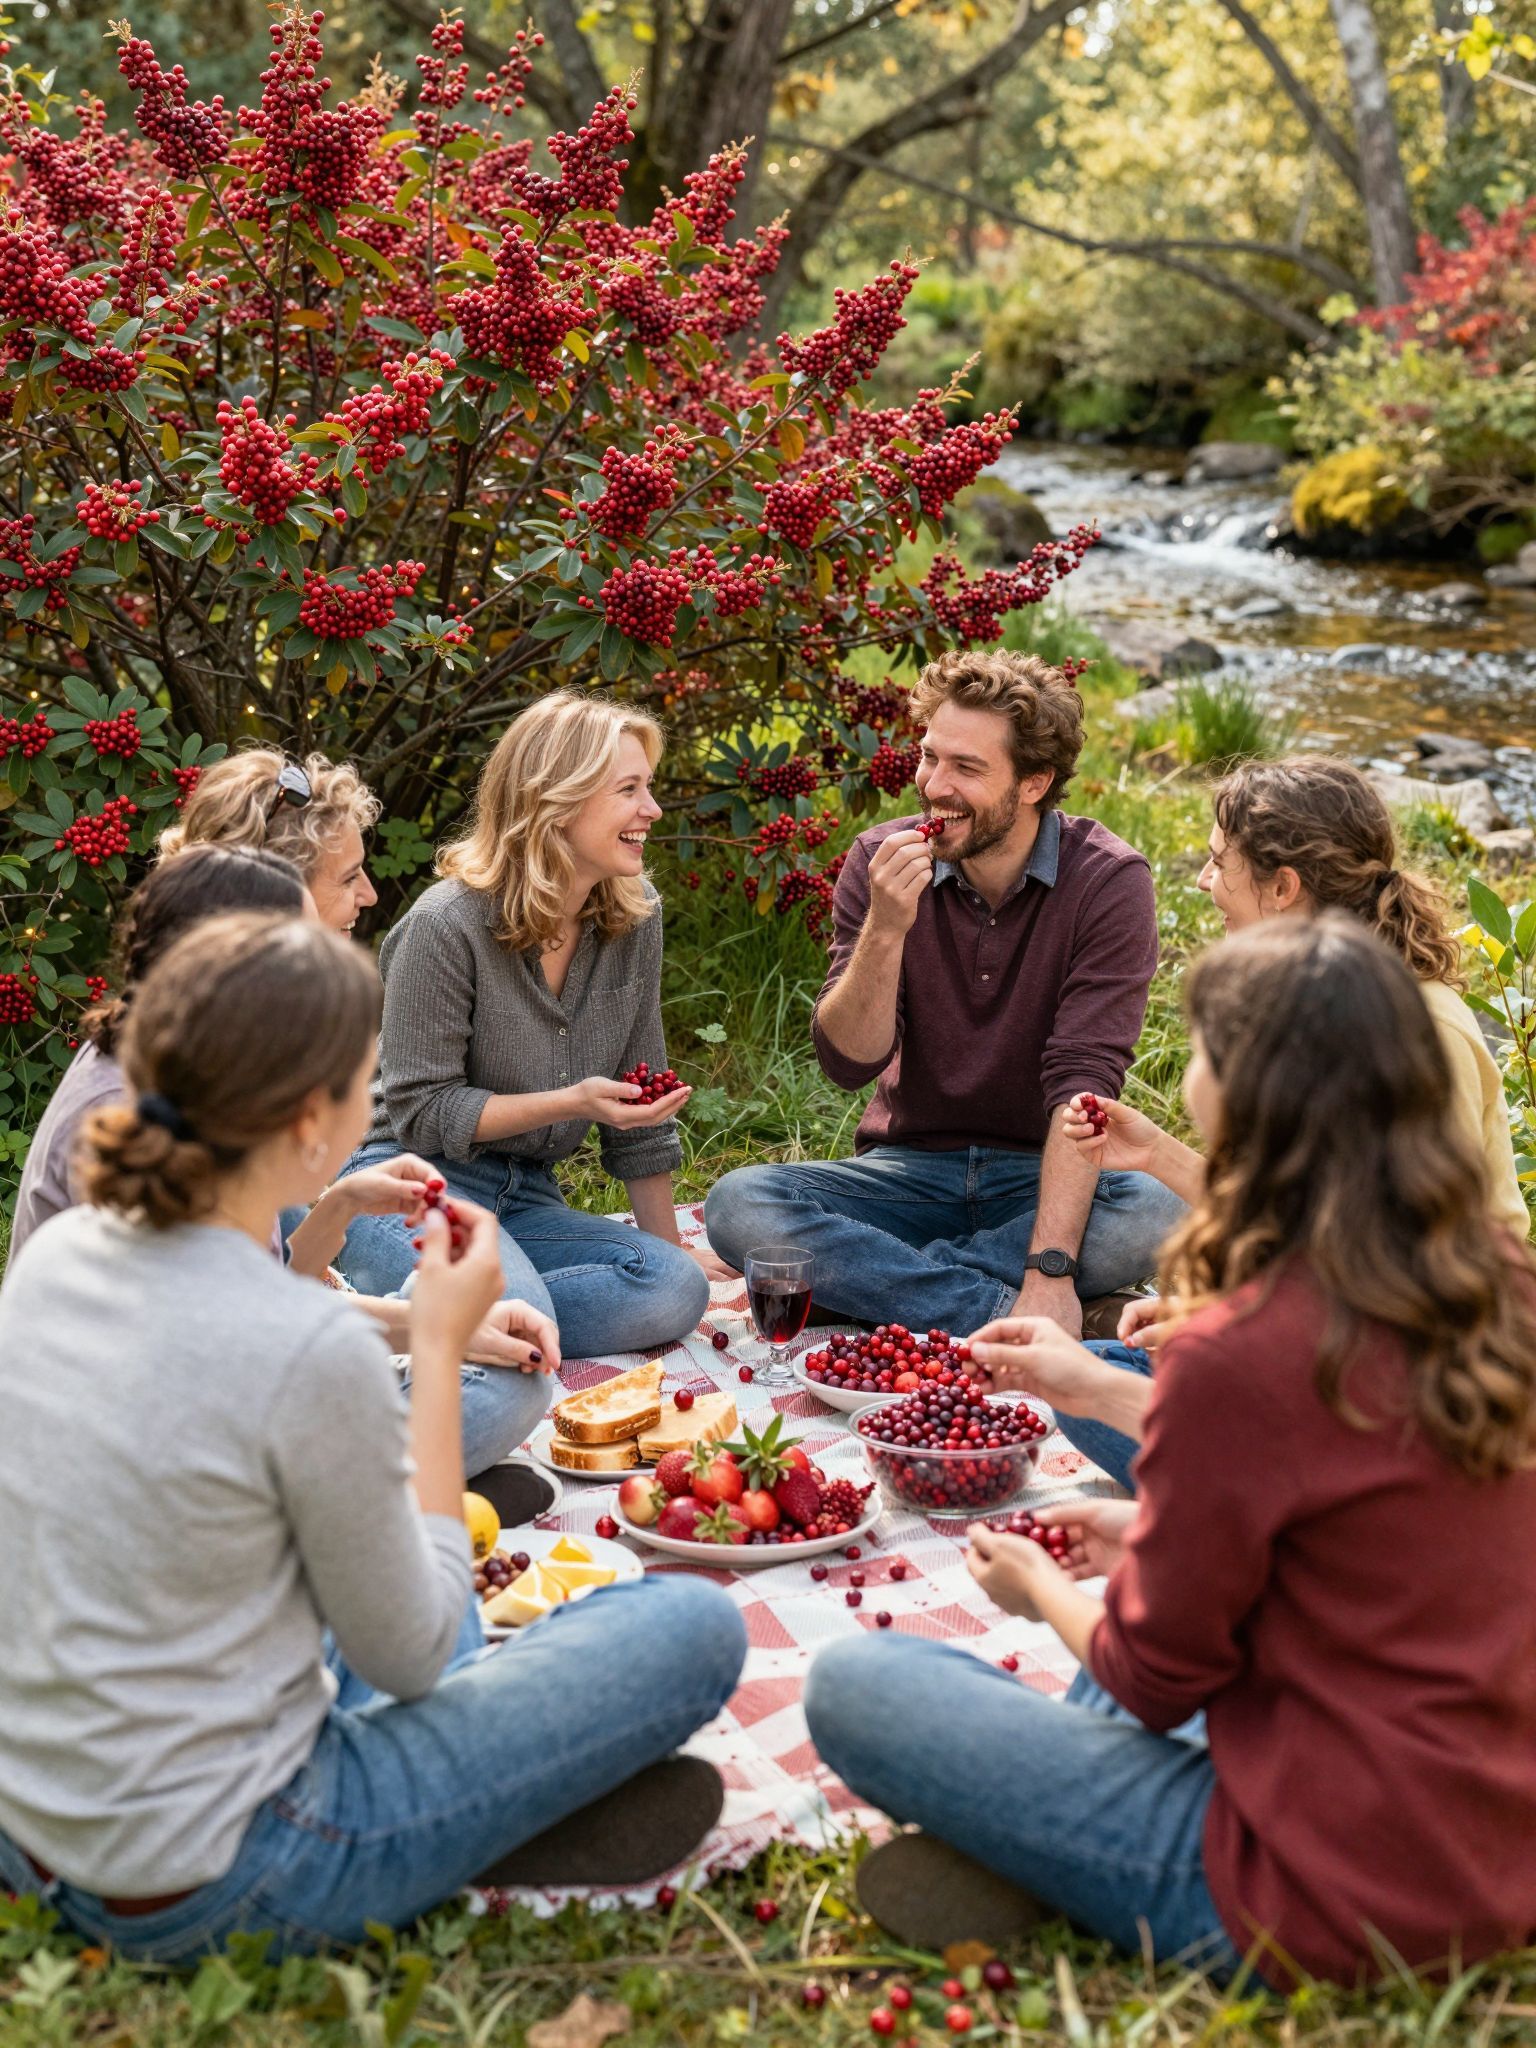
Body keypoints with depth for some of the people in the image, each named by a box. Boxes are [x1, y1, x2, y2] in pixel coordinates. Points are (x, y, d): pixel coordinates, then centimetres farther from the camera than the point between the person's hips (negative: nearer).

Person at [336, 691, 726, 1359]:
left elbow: (640, 1101, 10)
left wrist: (671, 1247, 12)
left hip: (525, 1199, 7)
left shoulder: (634, 916, 2)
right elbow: (420, 1111, -13)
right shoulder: (447, 925, -15)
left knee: (676, 1291, -21)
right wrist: (573, 1102, -24)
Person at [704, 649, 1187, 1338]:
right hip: (910, 1169, 2)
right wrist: (885, 929, -28)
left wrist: (1050, 1268, -31)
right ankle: (996, 1310, -25)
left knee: (1156, 1215, -34)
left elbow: (1084, 1081, -21)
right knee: (736, 1204, -24)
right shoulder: (879, 862, -6)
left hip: (1043, 1177, -1)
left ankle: (875, 1277, -22)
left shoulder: (1108, 880, -13)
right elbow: (848, 1062, -10)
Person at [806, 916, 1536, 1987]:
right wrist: (1155, 1532, 18)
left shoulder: (1237, 1350, -25)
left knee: (855, 1684, -1)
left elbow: (1153, 1677, -10)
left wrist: (1043, 1589, 10)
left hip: (1334, 1900, -8)